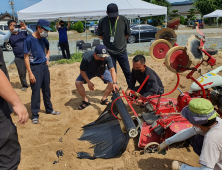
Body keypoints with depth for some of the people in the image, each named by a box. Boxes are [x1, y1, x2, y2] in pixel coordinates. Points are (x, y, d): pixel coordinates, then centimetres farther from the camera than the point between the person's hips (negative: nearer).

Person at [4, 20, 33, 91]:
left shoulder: (23, 32, 7)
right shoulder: (10, 36, 6)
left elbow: (32, 33, -5)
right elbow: (5, 40, -15)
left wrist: (26, 28, -23)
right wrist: (10, 31, -30)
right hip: (19, 58, 1)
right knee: (22, 73, 9)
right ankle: (24, 85, 28)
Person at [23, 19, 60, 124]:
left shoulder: (43, 39, 7)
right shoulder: (29, 40, -12)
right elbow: (26, 57, -13)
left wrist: (47, 58, 10)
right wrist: (30, 73, -18)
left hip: (44, 66, 6)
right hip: (35, 67, -6)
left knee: (46, 90, 15)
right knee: (36, 91, -3)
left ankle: (49, 109, 31)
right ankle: (35, 115, 9)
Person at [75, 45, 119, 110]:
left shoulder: (107, 58, -35)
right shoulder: (87, 58, -37)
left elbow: (112, 70, -37)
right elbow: (82, 71, -23)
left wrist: (115, 83, -51)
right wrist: (89, 82, -27)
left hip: (102, 71, 1)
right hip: (89, 72, -1)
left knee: (112, 83, -20)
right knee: (78, 83, -21)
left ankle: (104, 99, 5)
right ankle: (86, 101, 2)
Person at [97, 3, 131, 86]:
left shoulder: (123, 20, -3)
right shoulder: (102, 21, -5)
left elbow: (127, 34, 10)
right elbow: (100, 35, 9)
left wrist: (120, 41, 8)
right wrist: (108, 42, 6)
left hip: (122, 51, 1)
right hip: (109, 52, 0)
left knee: (127, 72, 5)